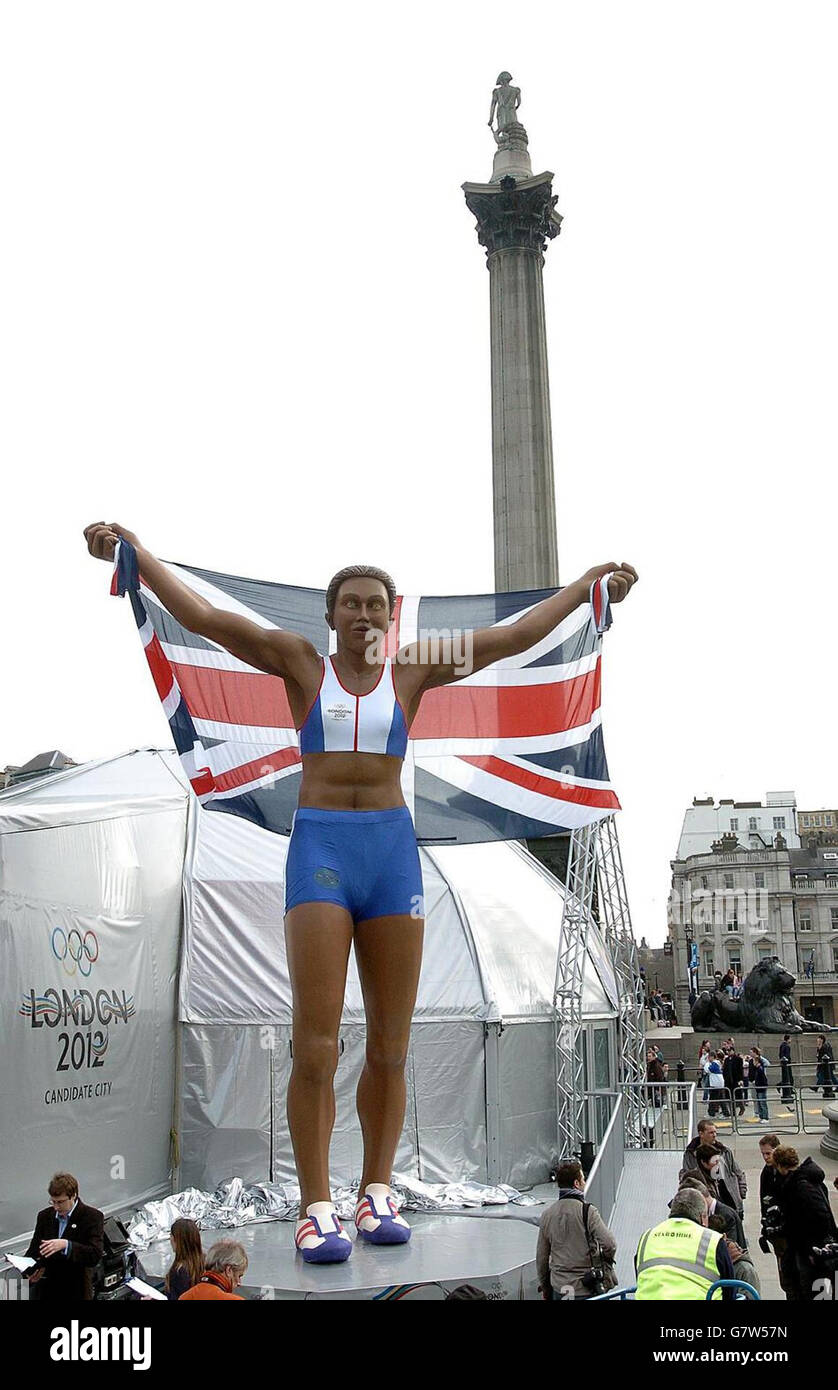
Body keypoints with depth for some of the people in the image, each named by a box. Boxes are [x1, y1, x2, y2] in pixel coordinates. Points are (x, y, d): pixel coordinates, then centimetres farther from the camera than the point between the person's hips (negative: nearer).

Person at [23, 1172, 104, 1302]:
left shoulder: (93, 1216, -9)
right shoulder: (44, 1216, 7)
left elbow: (96, 1255, -18)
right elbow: (33, 1250, 11)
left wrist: (66, 1245, -30)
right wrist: (33, 1269, -11)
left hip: (74, 1292, -5)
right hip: (44, 1290, 5)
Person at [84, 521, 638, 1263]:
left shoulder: (413, 668, 9)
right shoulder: (300, 662, 6)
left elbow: (518, 635, 11)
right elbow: (202, 616, 0)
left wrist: (592, 581, 13)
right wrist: (132, 546, -5)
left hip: (392, 848, 2)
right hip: (319, 847, -2)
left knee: (390, 1047, 7)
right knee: (315, 1047, -6)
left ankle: (377, 1193, 21)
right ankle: (316, 1206, 5)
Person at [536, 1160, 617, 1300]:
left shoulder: (547, 1215, 2)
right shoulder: (587, 1211, -13)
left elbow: (541, 1258, 8)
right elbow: (609, 1245, -21)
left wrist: (545, 1289, 19)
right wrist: (607, 1263, 2)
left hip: (559, 1290, 4)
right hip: (586, 1289, -4)